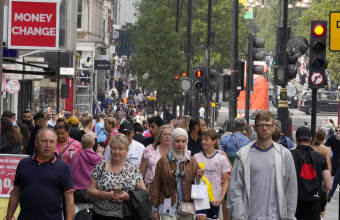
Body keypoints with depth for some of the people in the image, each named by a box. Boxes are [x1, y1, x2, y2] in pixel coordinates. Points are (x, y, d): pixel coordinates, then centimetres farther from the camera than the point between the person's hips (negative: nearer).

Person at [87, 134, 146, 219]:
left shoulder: (133, 170, 2)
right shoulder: (100, 167, 2)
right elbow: (90, 191, -1)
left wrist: (129, 196, -16)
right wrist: (107, 195, -16)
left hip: (126, 216, 0)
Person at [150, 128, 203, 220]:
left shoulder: (192, 161, 8)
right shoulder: (163, 161, 0)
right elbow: (156, 185, 2)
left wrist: (198, 178, -11)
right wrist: (155, 209, 0)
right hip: (168, 209, -3)